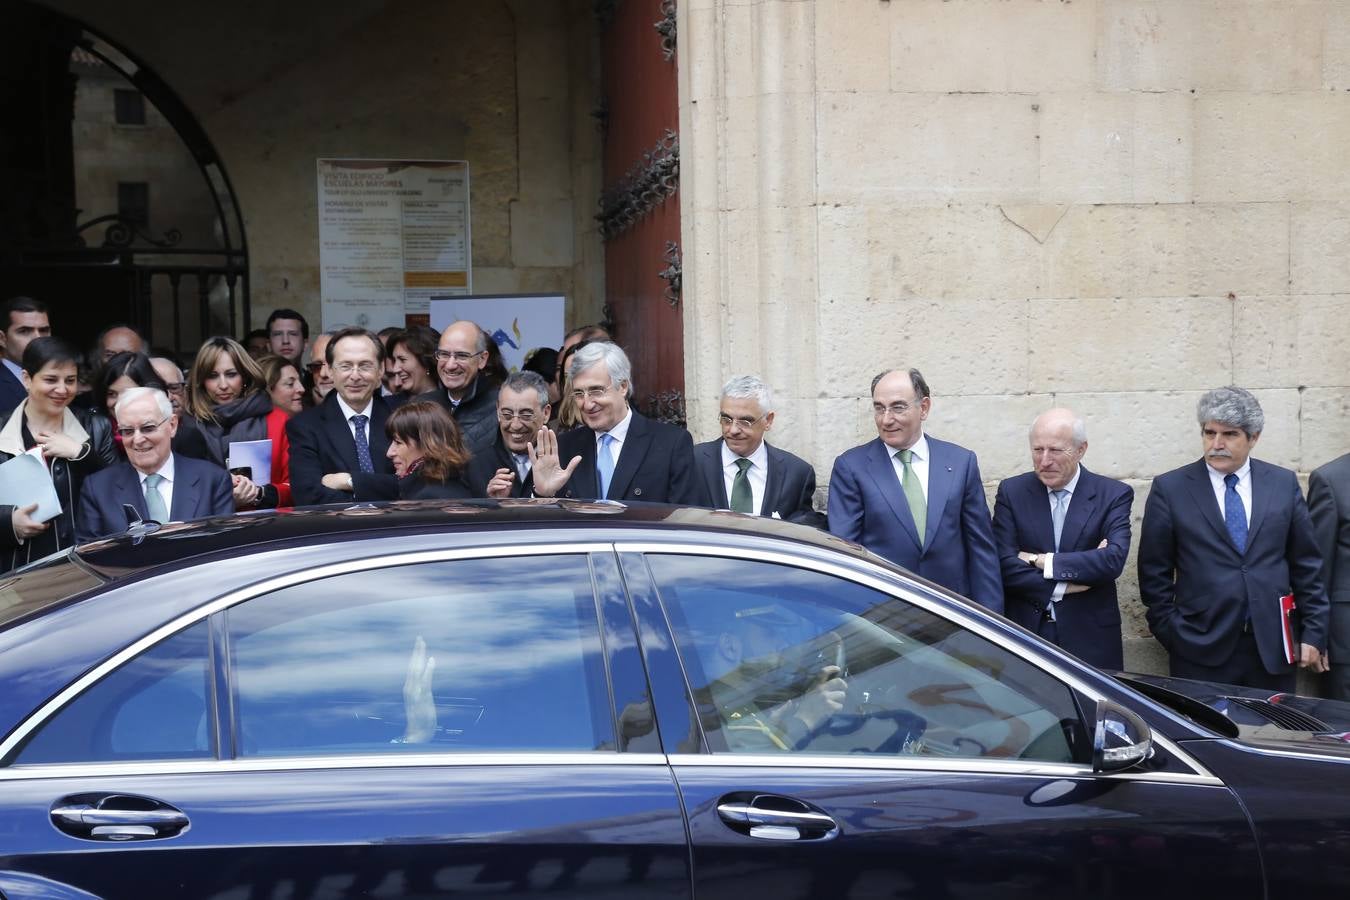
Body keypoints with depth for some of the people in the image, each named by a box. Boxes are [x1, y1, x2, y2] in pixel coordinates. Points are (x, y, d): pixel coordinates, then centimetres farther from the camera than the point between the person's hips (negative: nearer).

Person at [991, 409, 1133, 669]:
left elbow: (1114, 560, -15)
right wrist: (1063, 586, -16)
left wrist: (1043, 561, -15)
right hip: (1024, 632, 1)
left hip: (1089, 640, 0)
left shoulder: (1114, 495, -1)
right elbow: (1004, 565, -8)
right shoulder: (1012, 491, 2)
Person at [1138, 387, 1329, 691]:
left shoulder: (1284, 483, 7)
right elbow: (1155, 573, 2)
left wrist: (1314, 633, 5)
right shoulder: (1170, 489, 0)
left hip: (1274, 648, 2)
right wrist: (1171, 635, -2)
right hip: (1202, 652, -2)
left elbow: (1307, 565, 9)